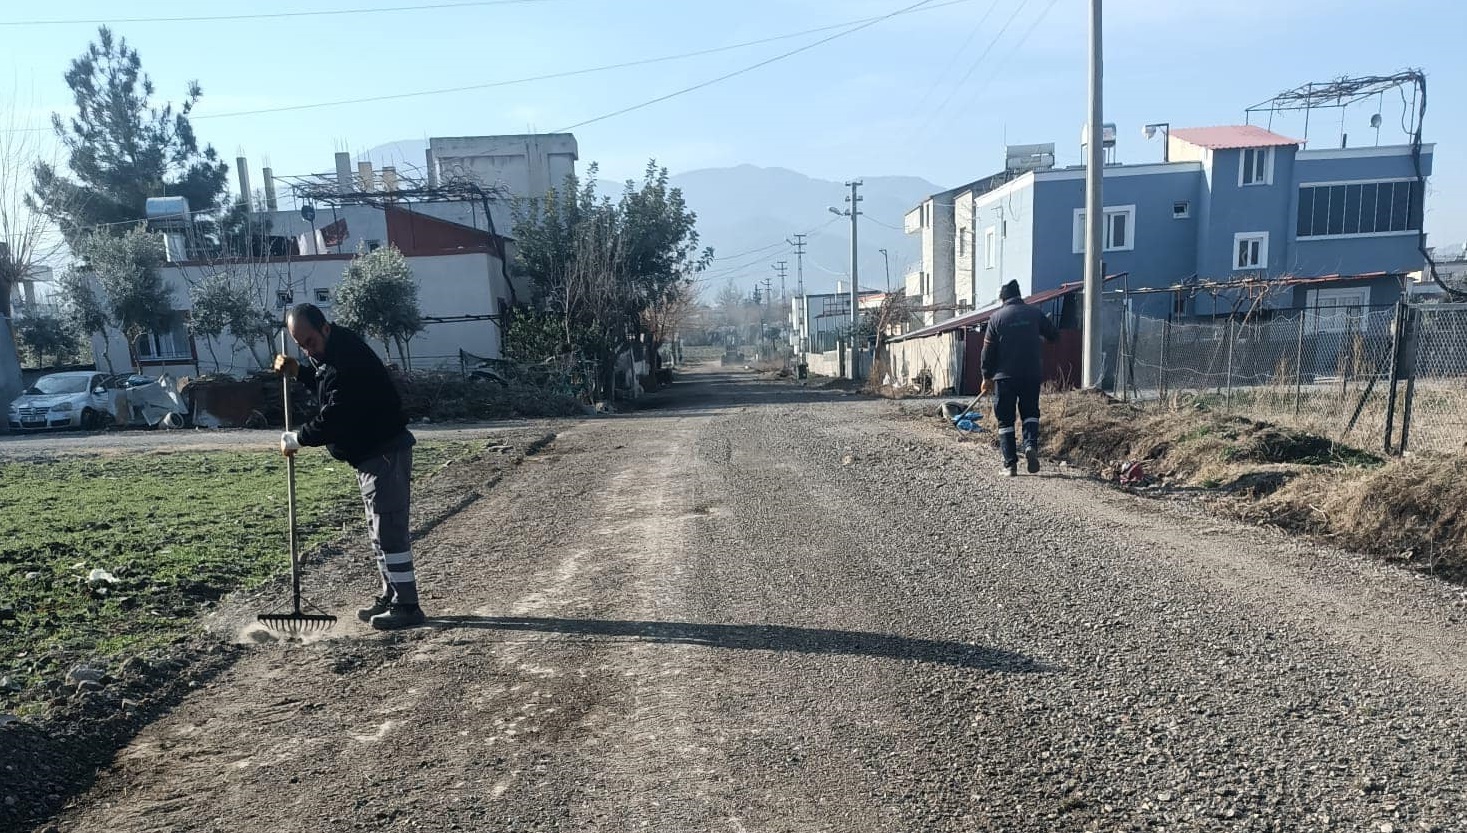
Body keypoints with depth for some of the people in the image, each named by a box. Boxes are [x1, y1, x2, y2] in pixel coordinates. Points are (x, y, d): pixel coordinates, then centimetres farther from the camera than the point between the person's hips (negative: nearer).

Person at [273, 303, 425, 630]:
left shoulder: (349, 360, -24)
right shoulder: (331, 351, 9)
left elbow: (334, 418, -25)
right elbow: (327, 385, 28)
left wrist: (296, 439, -11)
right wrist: (299, 372, 11)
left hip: (385, 453, -11)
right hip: (371, 454, 11)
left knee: (389, 530, -8)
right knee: (380, 529, 16)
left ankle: (407, 606, -1)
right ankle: (391, 596, 25)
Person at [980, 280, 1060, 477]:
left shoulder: (996, 318, -1)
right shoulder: (1035, 313, 2)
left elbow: (988, 350, 0)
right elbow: (1053, 335, 12)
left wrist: (987, 377, 8)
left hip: (1005, 375, -1)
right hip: (1032, 374, 2)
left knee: (1005, 418, 6)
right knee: (1030, 412, 17)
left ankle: (1010, 463, 2)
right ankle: (1031, 445, -8)